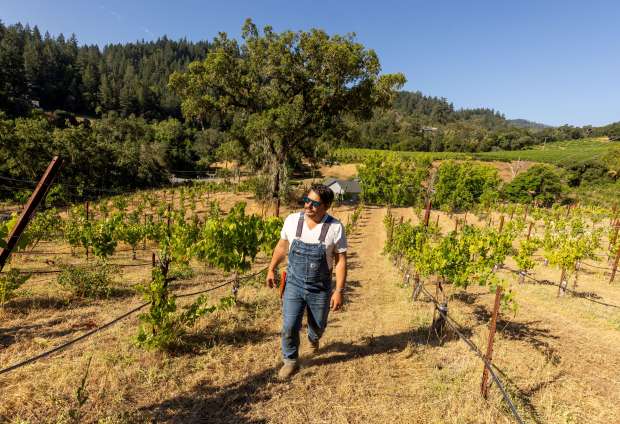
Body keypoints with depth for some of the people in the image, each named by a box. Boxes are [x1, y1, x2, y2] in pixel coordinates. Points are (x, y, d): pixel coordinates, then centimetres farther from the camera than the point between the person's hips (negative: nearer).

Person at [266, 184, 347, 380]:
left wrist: (339, 291, -15)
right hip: (293, 284, 1)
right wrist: (271, 269, 10)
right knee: (289, 327, -1)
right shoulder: (292, 220, -9)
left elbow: (341, 261, -12)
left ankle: (313, 339, 57)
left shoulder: (335, 228, -16)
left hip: (320, 289, 0)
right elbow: (282, 246, 7)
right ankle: (291, 361, 27)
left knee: (318, 325, 20)